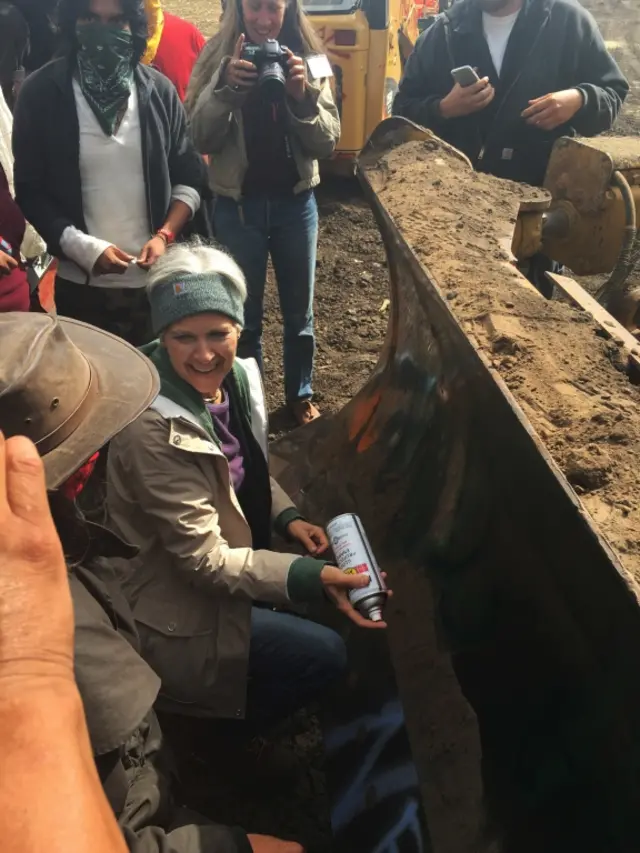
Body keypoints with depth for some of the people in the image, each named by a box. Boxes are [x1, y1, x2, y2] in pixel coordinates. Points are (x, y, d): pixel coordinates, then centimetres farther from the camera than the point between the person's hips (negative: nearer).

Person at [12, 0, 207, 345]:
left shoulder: (159, 90, 3)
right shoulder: (41, 93, -3)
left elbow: (189, 178, 7)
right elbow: (30, 191, -2)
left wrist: (164, 236, -9)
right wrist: (82, 248, -14)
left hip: (156, 280, 2)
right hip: (81, 283, -1)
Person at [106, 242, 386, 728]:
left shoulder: (237, 378, -9)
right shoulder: (153, 431, -32)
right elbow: (205, 560, -28)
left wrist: (287, 517, -7)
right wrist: (315, 577, -35)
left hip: (220, 563, 8)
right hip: (177, 606, -7)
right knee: (325, 655, -10)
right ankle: (230, 726, 19)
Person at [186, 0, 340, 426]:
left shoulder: (307, 58, 2)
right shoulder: (218, 57, -2)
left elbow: (328, 143, -4)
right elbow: (201, 138, -11)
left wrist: (304, 95, -20)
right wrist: (225, 88, -26)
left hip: (296, 201, 2)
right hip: (237, 205, -1)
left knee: (299, 310, 13)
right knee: (244, 313, 9)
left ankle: (300, 395, 32)